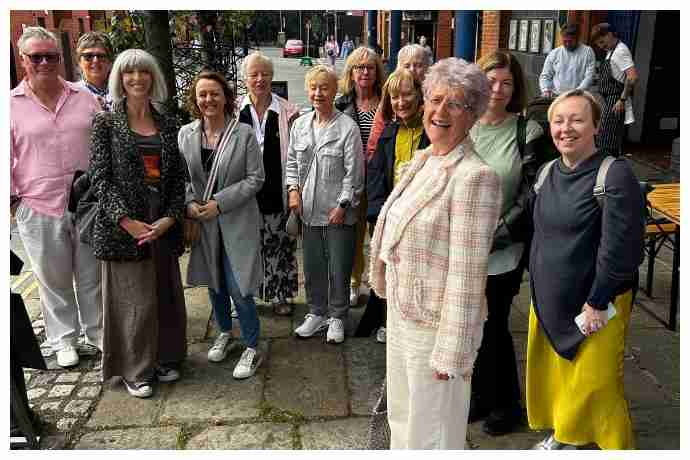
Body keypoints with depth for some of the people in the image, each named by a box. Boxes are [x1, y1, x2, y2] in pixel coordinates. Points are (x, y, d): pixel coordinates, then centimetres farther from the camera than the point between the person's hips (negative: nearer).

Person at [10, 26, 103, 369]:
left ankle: (97, 334, 29)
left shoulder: (84, 98, 4)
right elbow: (5, 159, 4)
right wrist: (12, 199, 0)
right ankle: (64, 340, 28)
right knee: (53, 280, 11)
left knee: (92, 276, 12)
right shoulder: (11, 104, 0)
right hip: (38, 209, -1)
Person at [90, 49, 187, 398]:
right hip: (122, 226, -3)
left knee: (166, 295, 11)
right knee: (133, 300, 3)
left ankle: (164, 358, 30)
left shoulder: (167, 124, 9)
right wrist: (127, 220, -16)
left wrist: (170, 217, -7)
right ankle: (135, 370, 20)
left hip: (163, 226, 4)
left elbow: (178, 176, 6)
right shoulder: (106, 123, -1)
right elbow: (99, 177, -6)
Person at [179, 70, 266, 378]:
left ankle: (252, 349, 12)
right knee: (214, 283, 17)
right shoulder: (185, 134, 3)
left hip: (237, 222, -4)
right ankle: (224, 333, 40)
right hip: (203, 223, 4)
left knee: (238, 289, -6)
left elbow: (255, 179, -9)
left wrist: (219, 202, -15)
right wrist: (189, 203, -11)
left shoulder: (244, 134, -8)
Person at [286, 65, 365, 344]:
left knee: (339, 268, 6)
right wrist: (293, 189, 0)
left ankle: (337, 317, 25)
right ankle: (317, 313, 33)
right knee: (312, 266, 15)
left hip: (338, 211, -5)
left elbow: (354, 173, -10)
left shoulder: (347, 128, -11)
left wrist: (342, 206, -13)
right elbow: (291, 162, 15)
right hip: (309, 210, 5)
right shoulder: (300, 125, 6)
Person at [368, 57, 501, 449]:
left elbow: (467, 274, -23)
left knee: (431, 431, 13)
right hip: (401, 312, 8)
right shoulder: (422, 159, 5)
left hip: (435, 324, -8)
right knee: (402, 415, 26)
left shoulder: (475, 176, -22)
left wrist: (452, 354, -21)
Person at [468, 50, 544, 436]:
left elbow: (531, 195, -7)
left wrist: (496, 233, -12)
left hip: (504, 252, -3)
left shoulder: (526, 132, -6)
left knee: (493, 327, 4)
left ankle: (506, 403, 27)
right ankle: (479, 394, 35)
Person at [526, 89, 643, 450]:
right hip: (547, 298, 6)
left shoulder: (615, 175, -17)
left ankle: (617, 446, 28)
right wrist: (538, 288, 13)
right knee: (551, 376, 17)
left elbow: (620, 248, -19)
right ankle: (561, 436, 40)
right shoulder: (547, 173, 4)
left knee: (593, 385, 4)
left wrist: (597, 303, -16)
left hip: (593, 303, -6)